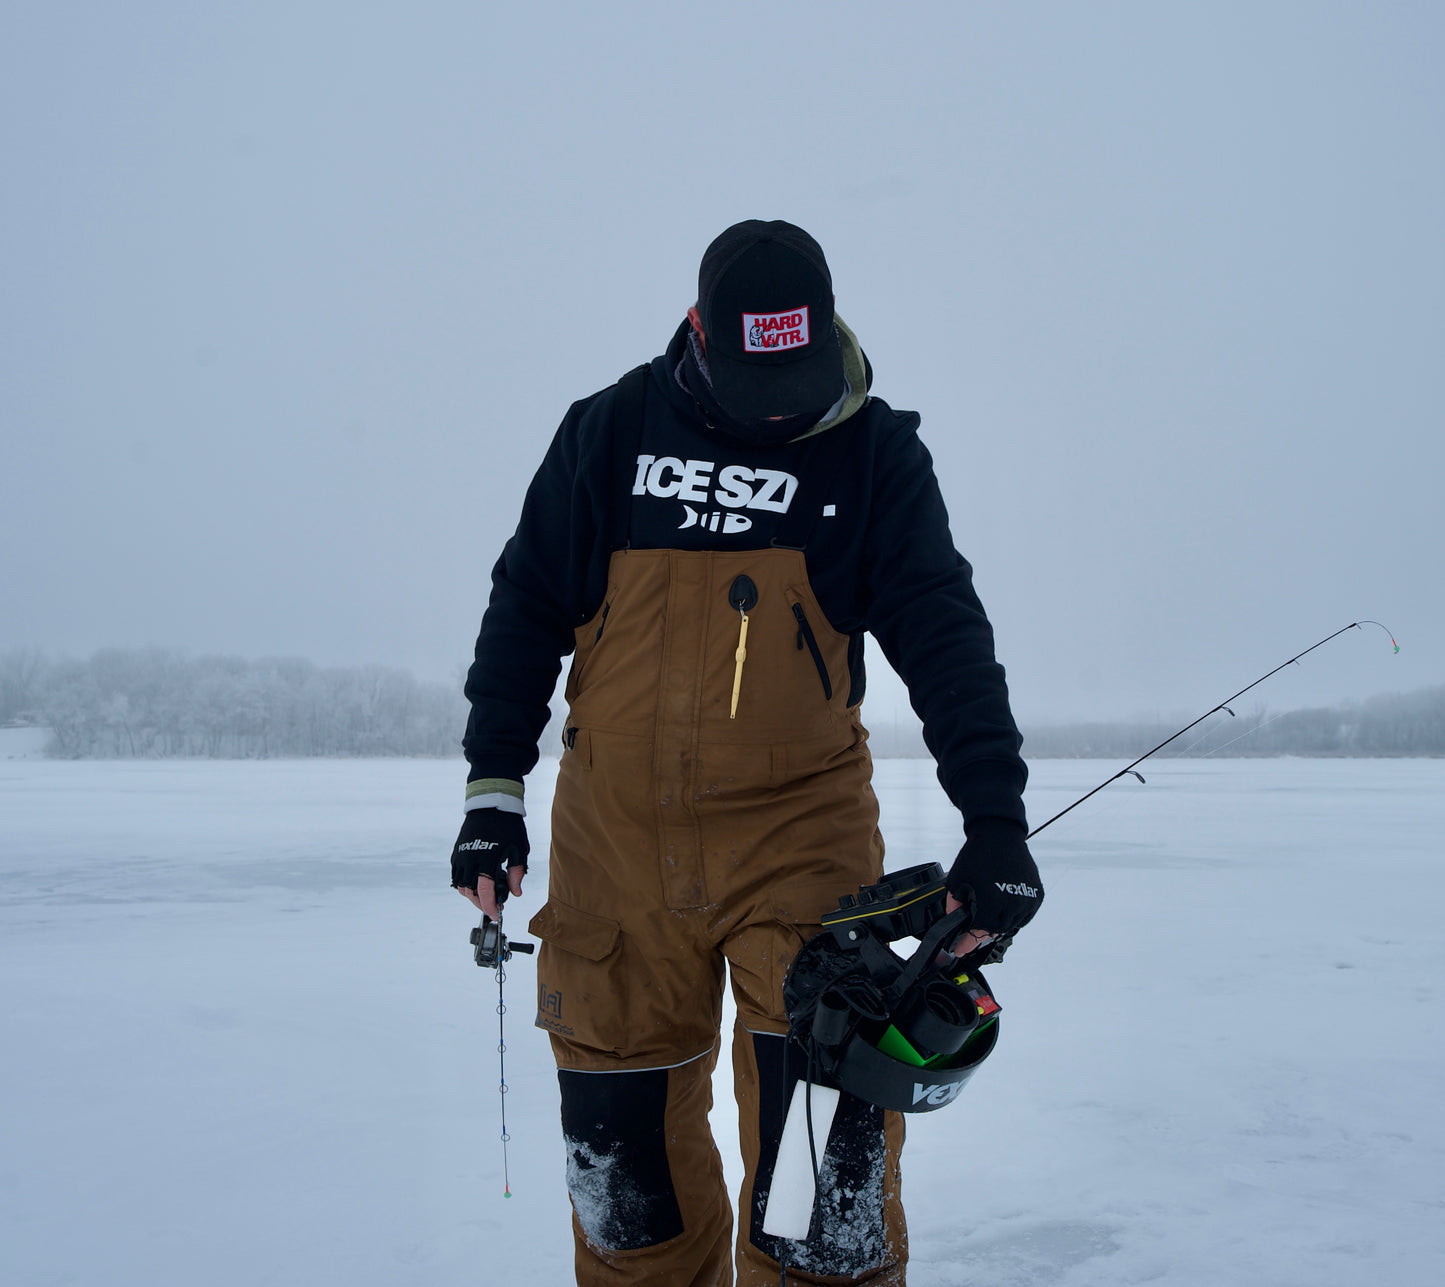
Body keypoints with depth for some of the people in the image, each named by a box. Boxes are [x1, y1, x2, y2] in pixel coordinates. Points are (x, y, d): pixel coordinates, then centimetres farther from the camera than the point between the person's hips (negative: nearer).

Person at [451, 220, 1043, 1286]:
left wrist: (995, 819, -16)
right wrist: (494, 783, 4)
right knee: (621, 1122, 9)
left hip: (801, 825, -1)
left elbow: (943, 637, -6)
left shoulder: (875, 451, -2)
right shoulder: (611, 431, 1)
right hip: (616, 827, 2)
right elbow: (527, 606, 8)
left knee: (821, 1104, -11)